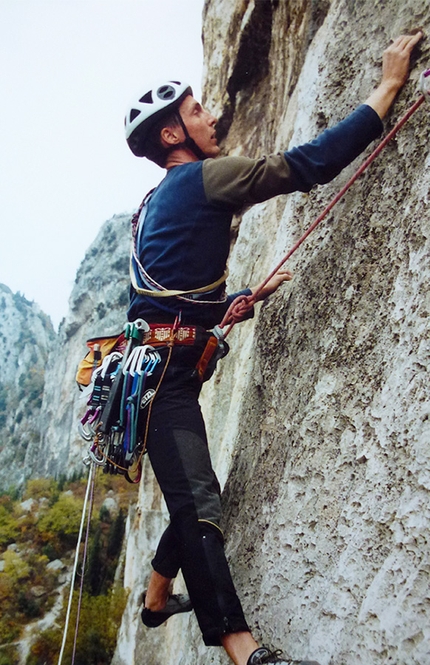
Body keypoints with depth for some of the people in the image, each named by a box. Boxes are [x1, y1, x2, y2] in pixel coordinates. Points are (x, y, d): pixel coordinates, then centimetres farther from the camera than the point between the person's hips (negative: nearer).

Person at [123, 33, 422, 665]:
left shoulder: (163, 201, 24)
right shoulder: (200, 178, -6)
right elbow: (307, 165, -13)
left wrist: (248, 298, 31)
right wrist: (389, 85, -5)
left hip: (168, 370, 10)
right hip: (165, 373, -10)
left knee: (197, 502, 20)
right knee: (200, 508, -19)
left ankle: (157, 598, 37)